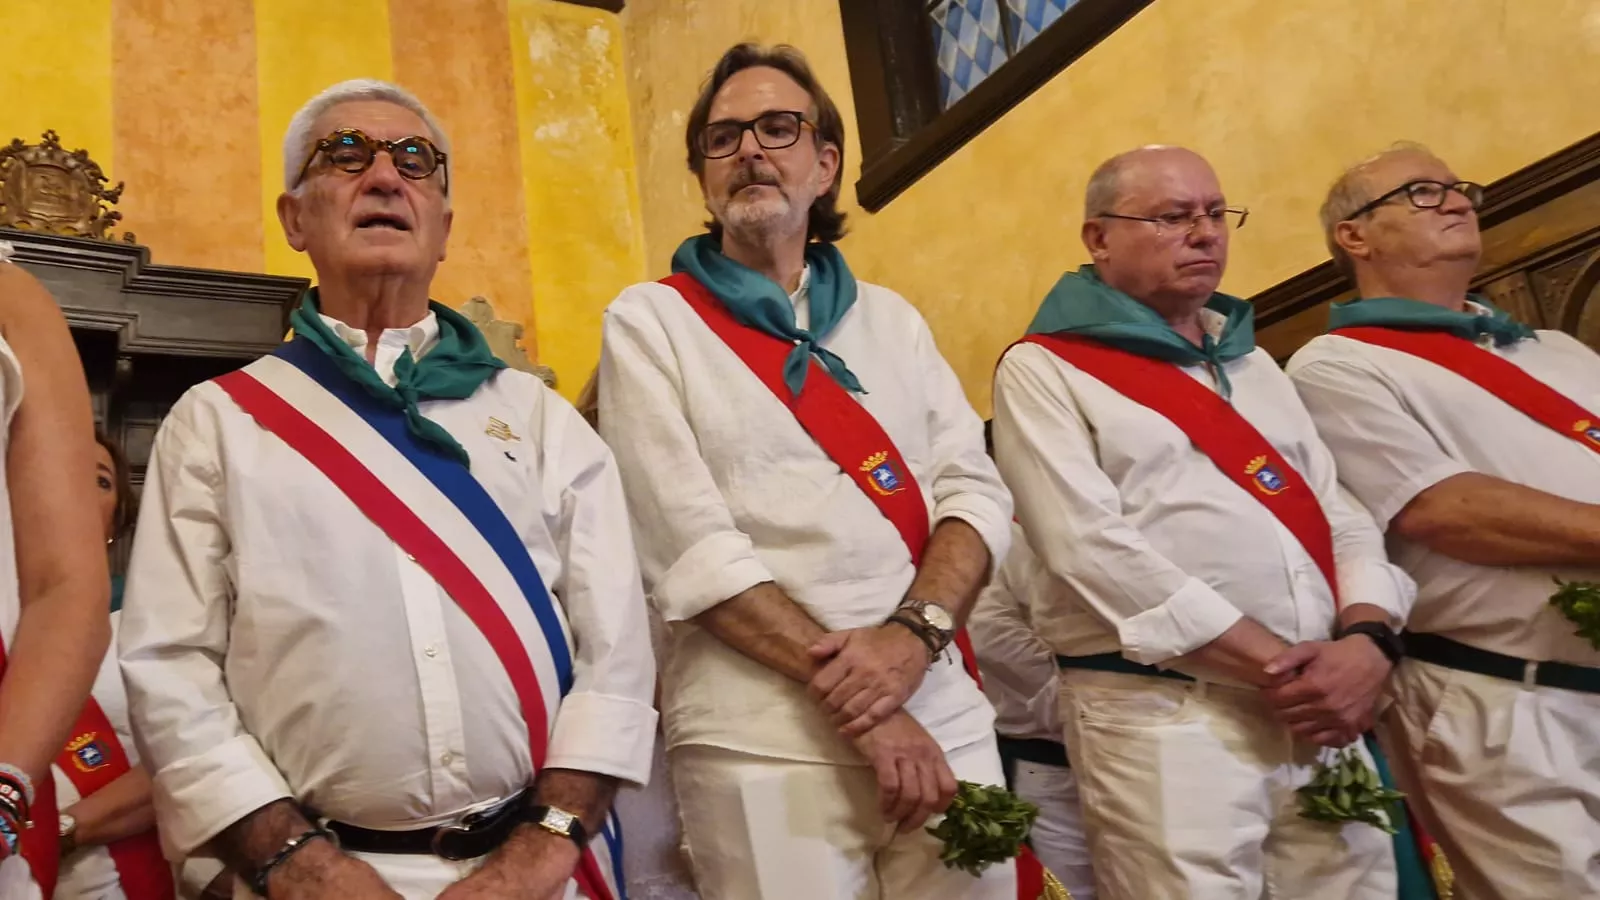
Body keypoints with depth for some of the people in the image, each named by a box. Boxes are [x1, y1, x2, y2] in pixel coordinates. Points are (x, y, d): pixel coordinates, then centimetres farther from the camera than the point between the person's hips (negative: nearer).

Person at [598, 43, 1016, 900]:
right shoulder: (649, 322, 1)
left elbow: (976, 490, 5)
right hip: (762, 739, -4)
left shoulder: (890, 318, 14)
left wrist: (914, 631, -14)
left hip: (942, 715, 4)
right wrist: (848, 697, -14)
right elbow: (687, 543, -9)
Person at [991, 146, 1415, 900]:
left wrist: (1366, 641, -7)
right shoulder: (1044, 367, -2)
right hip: (1161, 715, -6)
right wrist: (1277, 665, -15)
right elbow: (1092, 548, -14)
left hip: (1320, 711, 6)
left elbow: (1341, 516, 14)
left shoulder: (1252, 361, 19)